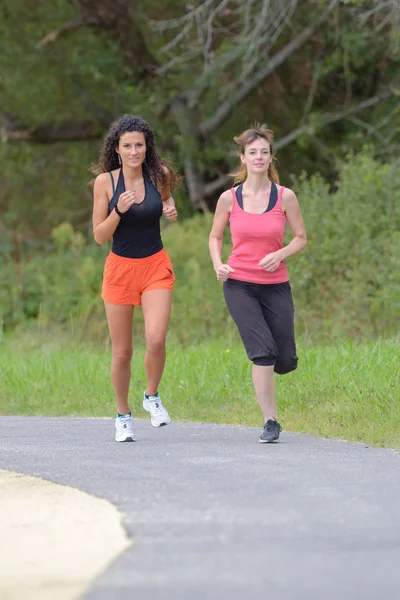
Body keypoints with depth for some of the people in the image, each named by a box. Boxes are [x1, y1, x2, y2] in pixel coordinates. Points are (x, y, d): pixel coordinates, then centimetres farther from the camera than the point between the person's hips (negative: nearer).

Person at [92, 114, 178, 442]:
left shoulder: (159, 175, -3)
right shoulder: (105, 181, -7)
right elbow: (99, 236, -5)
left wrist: (171, 211, -4)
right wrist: (119, 210, -22)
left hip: (156, 267, 0)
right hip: (120, 268, 0)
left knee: (156, 339, -19)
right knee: (122, 352, 4)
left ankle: (152, 397, 8)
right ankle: (123, 415, 24)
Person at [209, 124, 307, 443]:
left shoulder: (285, 197, -2)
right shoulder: (229, 198, -1)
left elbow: (301, 238, 5)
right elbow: (215, 236, 12)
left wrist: (280, 255, -14)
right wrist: (218, 264, -7)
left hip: (275, 285, 1)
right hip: (239, 285, -1)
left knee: (285, 362, 3)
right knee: (263, 350, -18)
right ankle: (271, 422, -11)